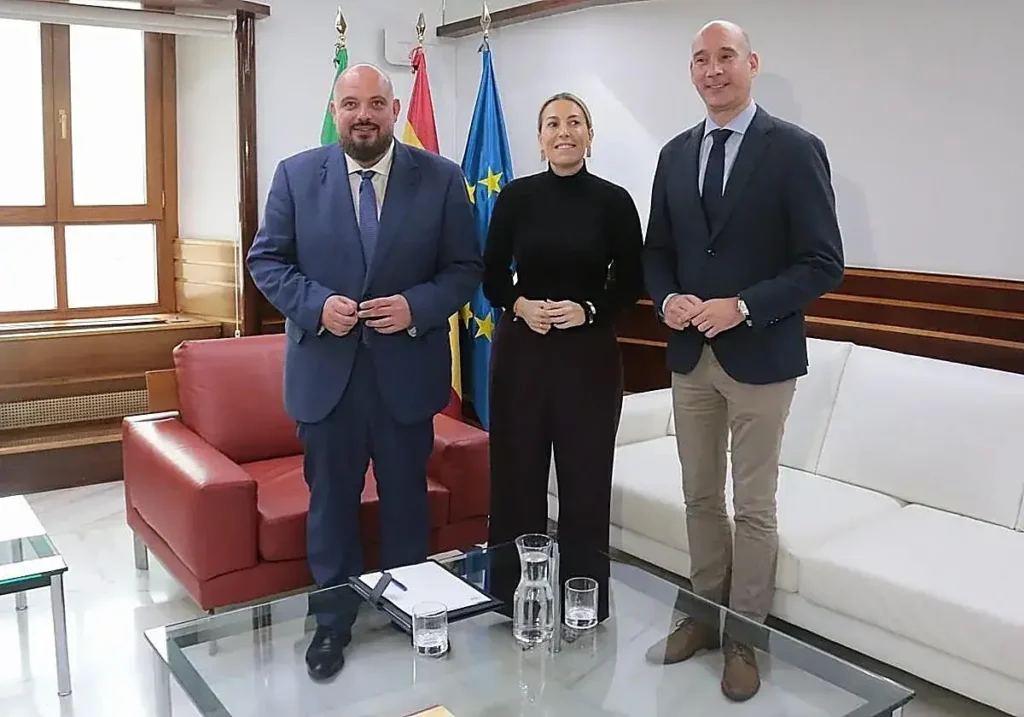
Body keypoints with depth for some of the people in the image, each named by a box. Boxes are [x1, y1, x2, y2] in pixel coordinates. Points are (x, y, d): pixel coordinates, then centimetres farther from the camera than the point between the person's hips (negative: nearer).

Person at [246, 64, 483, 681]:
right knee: (331, 502, 12)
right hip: (325, 369, 0)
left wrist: (417, 306, -18)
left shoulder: (441, 178, -1)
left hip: (407, 368, 0)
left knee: (407, 499, 15)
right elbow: (267, 259, 2)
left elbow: (466, 267, -1)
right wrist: (315, 304, -16)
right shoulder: (296, 175, 0)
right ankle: (334, 621, 30)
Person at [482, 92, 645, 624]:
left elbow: (632, 283, 3)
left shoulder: (613, 200, -1)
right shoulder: (517, 196, 2)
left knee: (586, 479, 4)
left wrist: (588, 310, -13)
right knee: (517, 475, 5)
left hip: (590, 354, -1)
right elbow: (491, 276, 6)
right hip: (520, 351, 1)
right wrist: (519, 305, -12)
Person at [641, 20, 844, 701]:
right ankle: (706, 615, 32)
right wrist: (668, 300, -7)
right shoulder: (676, 154, 8)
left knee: (754, 506, 6)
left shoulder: (795, 148, -8)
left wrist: (743, 307, -21)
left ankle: (746, 637, 22)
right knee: (700, 497, 15)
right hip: (690, 355, 5)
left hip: (760, 357, -5)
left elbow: (824, 263, -11)